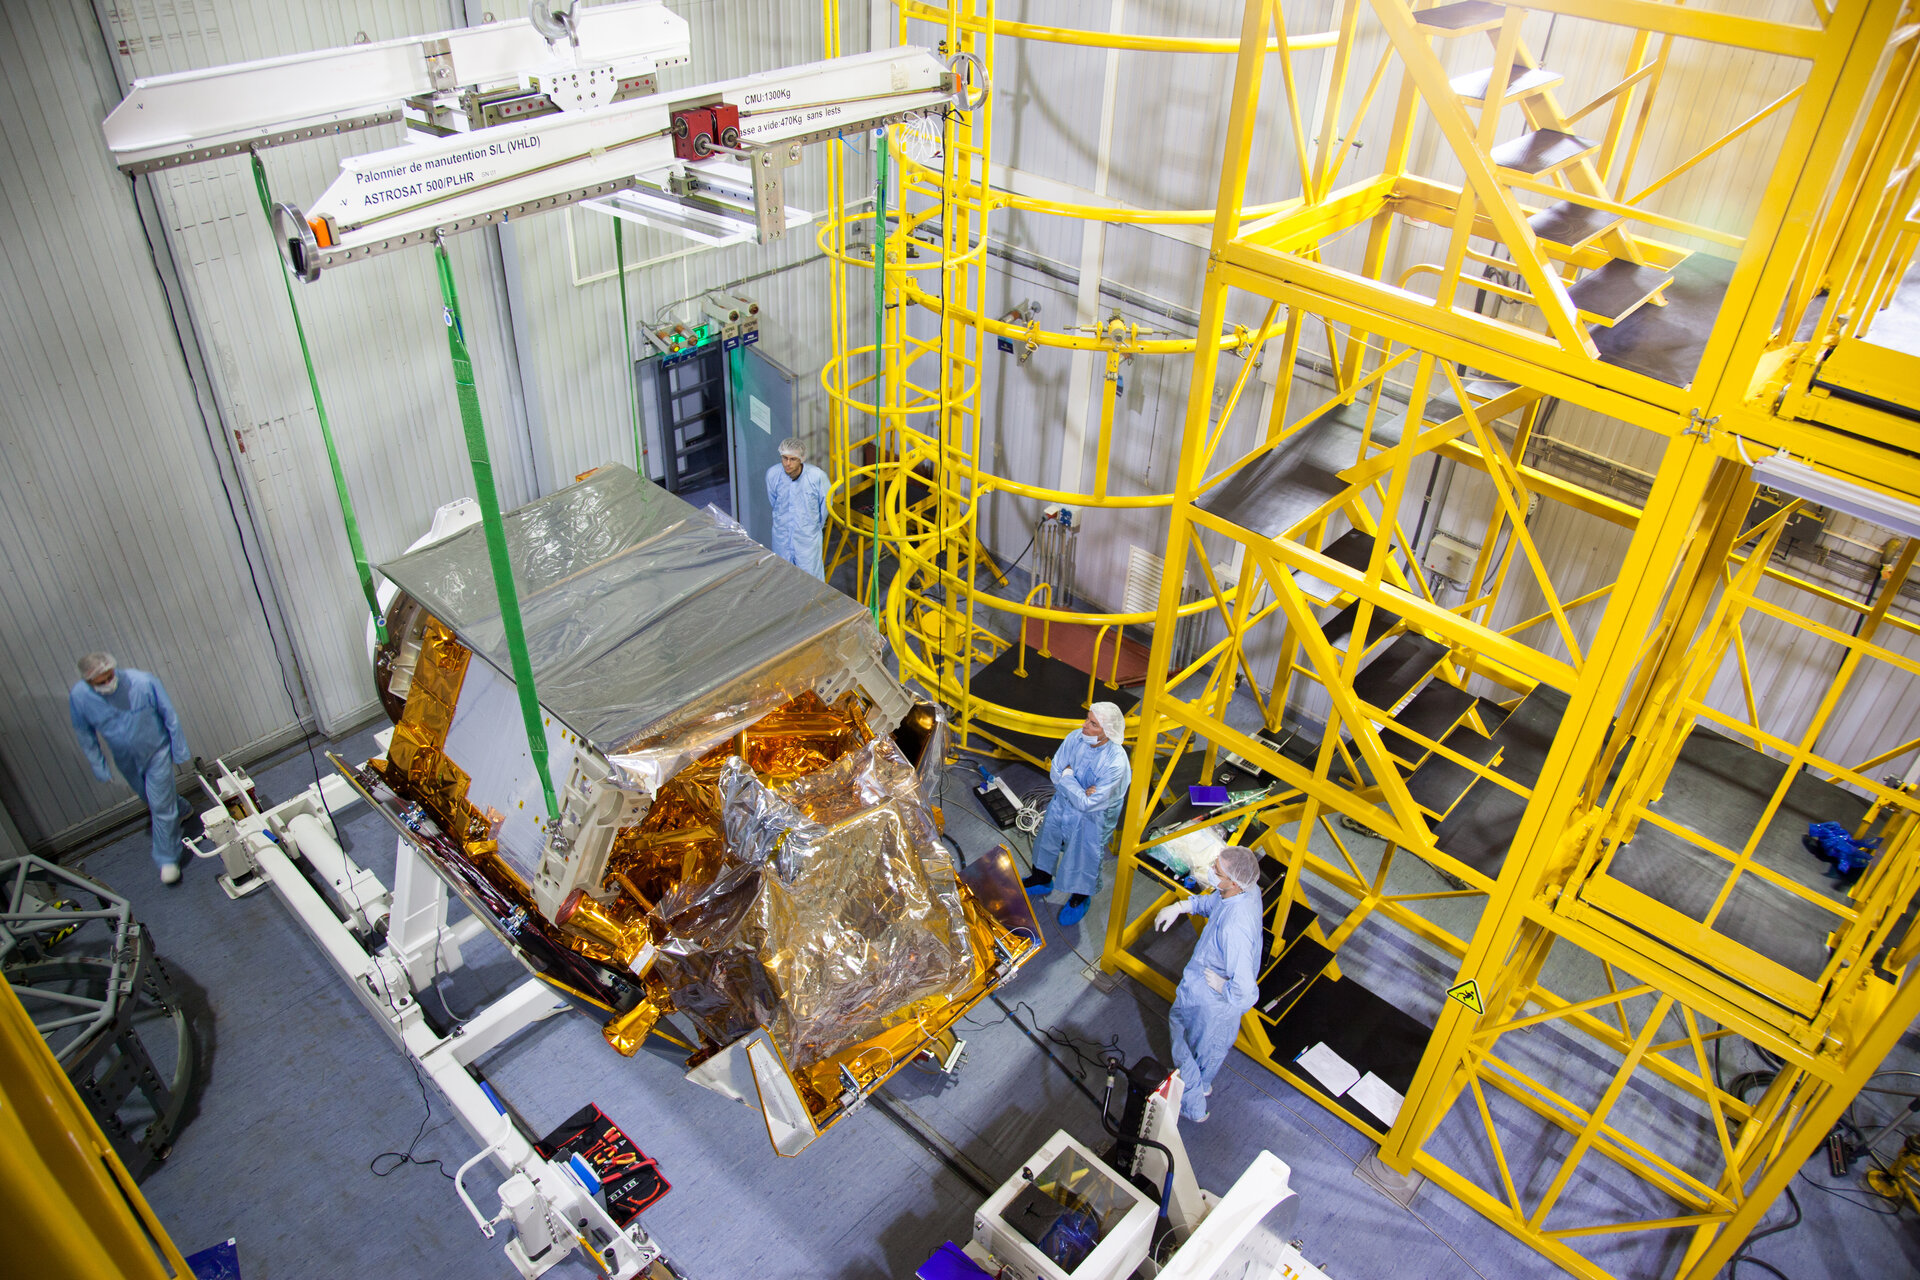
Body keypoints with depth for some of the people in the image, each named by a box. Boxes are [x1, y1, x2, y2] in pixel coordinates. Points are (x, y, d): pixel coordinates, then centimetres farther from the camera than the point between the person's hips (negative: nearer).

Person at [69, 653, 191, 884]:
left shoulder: (144, 682, -31)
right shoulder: (78, 696, -22)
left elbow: (169, 716, -15)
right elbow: (85, 735, -4)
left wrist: (180, 750, -7)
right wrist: (98, 767, 2)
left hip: (157, 752, -4)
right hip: (126, 760, 4)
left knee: (161, 804, -1)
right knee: (147, 797, 26)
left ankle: (168, 859, 14)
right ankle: (178, 808, 58)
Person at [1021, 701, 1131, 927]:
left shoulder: (1116, 763, -35)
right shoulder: (1076, 737, -21)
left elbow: (1088, 803, -30)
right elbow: (1056, 771, -10)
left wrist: (1067, 778, -22)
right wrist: (1078, 790, -25)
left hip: (1094, 814, -5)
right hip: (1063, 801, 5)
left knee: (1084, 855, 9)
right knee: (1047, 836, 22)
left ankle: (1080, 898, 40)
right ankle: (1042, 879, 51)